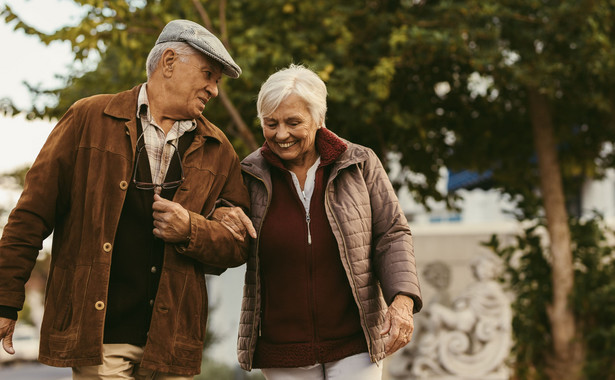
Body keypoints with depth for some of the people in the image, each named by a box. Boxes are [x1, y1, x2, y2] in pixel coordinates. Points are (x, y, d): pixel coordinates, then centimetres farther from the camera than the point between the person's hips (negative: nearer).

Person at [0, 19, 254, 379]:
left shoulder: (217, 150, 13)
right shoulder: (88, 119, 3)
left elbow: (239, 245, 13)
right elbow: (34, 213, 2)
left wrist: (191, 231, -8)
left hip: (173, 337, 3)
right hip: (96, 334, -3)